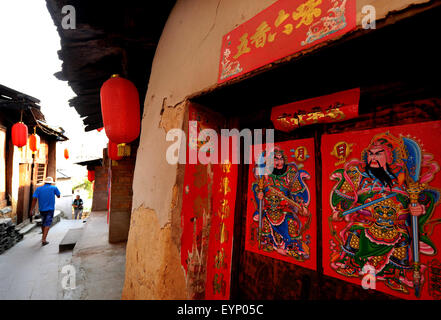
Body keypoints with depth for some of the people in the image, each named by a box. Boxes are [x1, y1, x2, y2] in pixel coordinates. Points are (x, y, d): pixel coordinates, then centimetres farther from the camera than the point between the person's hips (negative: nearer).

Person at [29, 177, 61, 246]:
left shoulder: (38, 189, 2)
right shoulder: (54, 188, -3)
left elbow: (34, 199, -7)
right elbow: (58, 196, 10)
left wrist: (31, 210, -6)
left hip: (42, 209, 4)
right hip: (50, 209, -3)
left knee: (43, 223, 21)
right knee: (47, 224, -4)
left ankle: (44, 235, 40)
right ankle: (43, 239, -16)